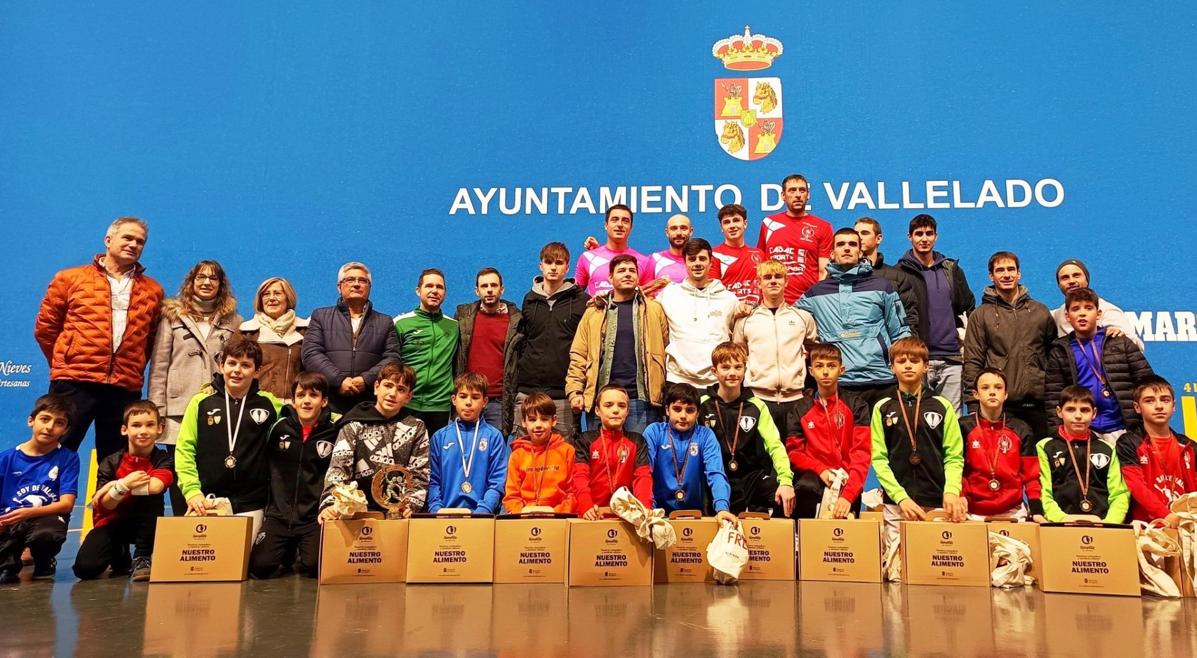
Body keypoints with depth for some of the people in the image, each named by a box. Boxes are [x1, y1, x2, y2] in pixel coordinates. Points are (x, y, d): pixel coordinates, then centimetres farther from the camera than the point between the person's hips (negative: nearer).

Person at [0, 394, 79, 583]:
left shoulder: (68, 458, -1)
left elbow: (66, 503, -8)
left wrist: (30, 512, -23)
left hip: (46, 518, 0)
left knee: (45, 533, -37)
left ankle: (44, 562, 0)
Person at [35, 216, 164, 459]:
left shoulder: (153, 291, 12)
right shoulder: (70, 279, 7)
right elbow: (45, 327, 11)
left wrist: (134, 369, 7)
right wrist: (64, 364, 10)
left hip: (126, 389, 2)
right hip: (74, 384, -2)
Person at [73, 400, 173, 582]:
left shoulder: (163, 459, -12)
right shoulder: (111, 463, -8)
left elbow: (155, 487, -34)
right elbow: (104, 505, -15)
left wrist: (115, 485, -25)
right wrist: (123, 485, -35)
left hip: (143, 524, -1)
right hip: (112, 522, 1)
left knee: (151, 498, -33)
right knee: (85, 568, -22)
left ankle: (142, 559, -17)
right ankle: (119, 555, 16)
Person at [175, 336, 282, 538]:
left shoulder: (268, 403, 4)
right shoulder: (201, 401, 3)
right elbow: (184, 448, 2)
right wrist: (192, 490, -8)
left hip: (250, 506, 0)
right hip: (207, 502, 0)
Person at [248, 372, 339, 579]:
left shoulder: (334, 431, -5)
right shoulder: (279, 427, 1)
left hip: (315, 517, -2)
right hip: (279, 514, 3)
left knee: (315, 567, -20)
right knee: (260, 566, -11)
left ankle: (301, 554, 14)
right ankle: (289, 552, 21)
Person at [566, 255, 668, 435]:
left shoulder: (654, 309, 8)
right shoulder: (594, 312, 10)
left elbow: (667, 350, 4)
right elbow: (579, 355, 7)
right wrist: (575, 391, -4)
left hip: (642, 399, -1)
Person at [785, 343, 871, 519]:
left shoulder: (856, 406, 4)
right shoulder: (800, 409, 10)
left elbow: (862, 452, -5)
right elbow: (794, 451, 8)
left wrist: (848, 494, -19)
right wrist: (820, 469, -13)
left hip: (846, 479, -1)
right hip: (815, 476, 1)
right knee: (805, 487, -33)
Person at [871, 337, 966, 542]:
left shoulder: (942, 406, 6)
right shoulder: (883, 408, 6)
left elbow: (954, 457, 4)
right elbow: (879, 459, 0)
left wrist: (951, 490, -14)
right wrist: (901, 497, -11)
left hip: (937, 503, 0)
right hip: (896, 504, 0)